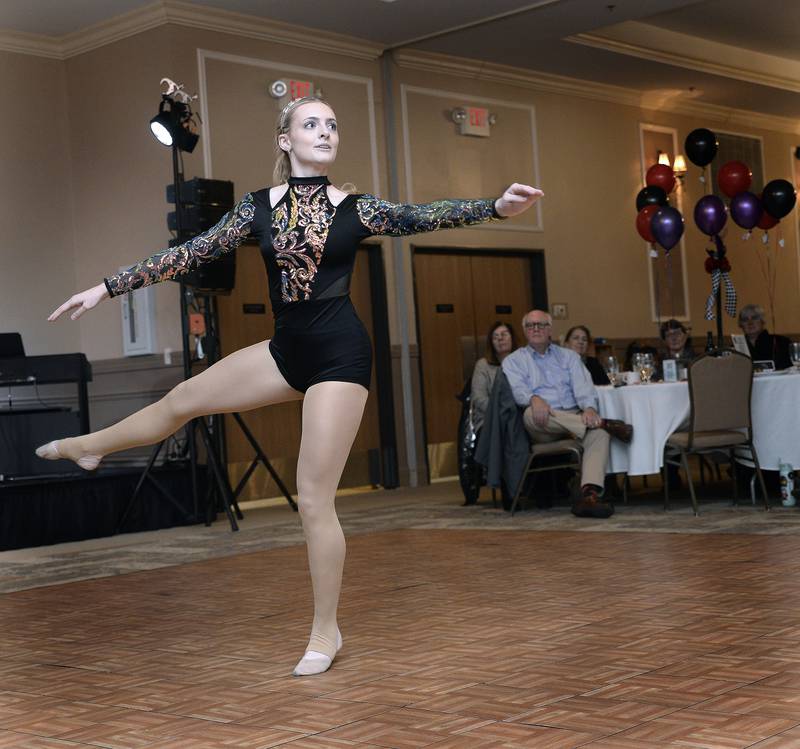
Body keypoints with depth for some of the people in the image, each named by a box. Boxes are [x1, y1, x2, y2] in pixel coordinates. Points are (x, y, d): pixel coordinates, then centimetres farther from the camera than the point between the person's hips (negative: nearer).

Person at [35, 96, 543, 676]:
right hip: (288, 350, 4)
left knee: (314, 497, -4)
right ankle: (88, 446, 48)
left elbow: (424, 218, -14)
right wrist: (107, 288, 6)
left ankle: (326, 631, 11)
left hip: (340, 354, -4)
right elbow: (192, 253, 7)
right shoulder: (258, 206, 5)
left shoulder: (355, 209, -3)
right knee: (185, 397, 18)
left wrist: (496, 207, -31)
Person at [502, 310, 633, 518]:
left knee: (599, 432, -30)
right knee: (531, 413, -37)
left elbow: (582, 386, 5)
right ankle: (604, 423, -31)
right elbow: (517, 389, -5)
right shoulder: (513, 361, 15)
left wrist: (589, 408, -18)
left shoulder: (568, 356, 22)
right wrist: (534, 398, -29)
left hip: (575, 418, 2)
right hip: (544, 425, -2)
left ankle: (589, 494, -46)